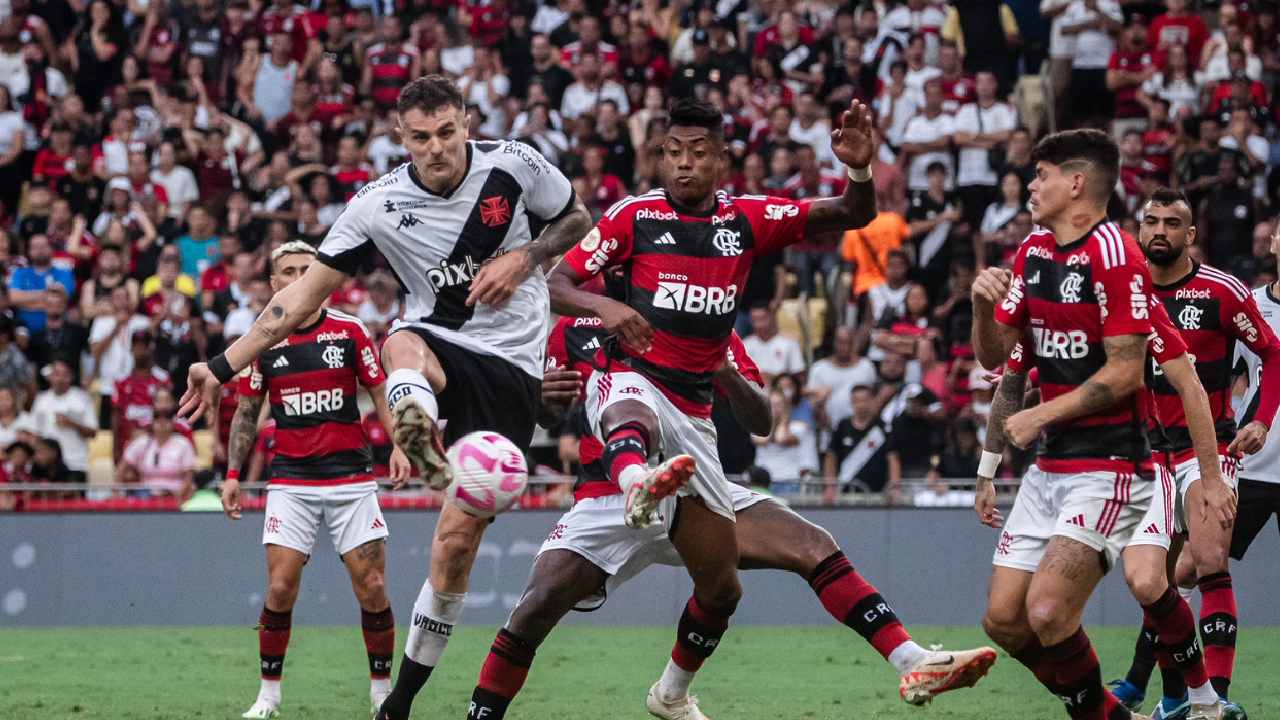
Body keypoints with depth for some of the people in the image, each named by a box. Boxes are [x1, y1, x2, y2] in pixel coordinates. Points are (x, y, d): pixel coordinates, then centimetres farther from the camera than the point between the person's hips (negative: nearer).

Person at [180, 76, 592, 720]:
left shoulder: (515, 165, -8)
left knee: (458, 537, -7)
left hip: (510, 370, -1)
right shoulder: (378, 205, -6)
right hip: (439, 345, 1)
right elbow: (304, 296, -2)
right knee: (403, 347, -39)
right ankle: (420, 432, -72)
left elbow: (578, 222, 11)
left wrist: (523, 259, -10)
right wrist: (223, 367, -5)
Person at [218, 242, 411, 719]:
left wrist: (398, 444, -9)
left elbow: (381, 394, 6)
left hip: (351, 477, 0)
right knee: (280, 589, -9)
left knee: (372, 590, -4)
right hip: (291, 479, 0)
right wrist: (232, 474, 5)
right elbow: (246, 413, 12)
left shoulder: (349, 332, 1)